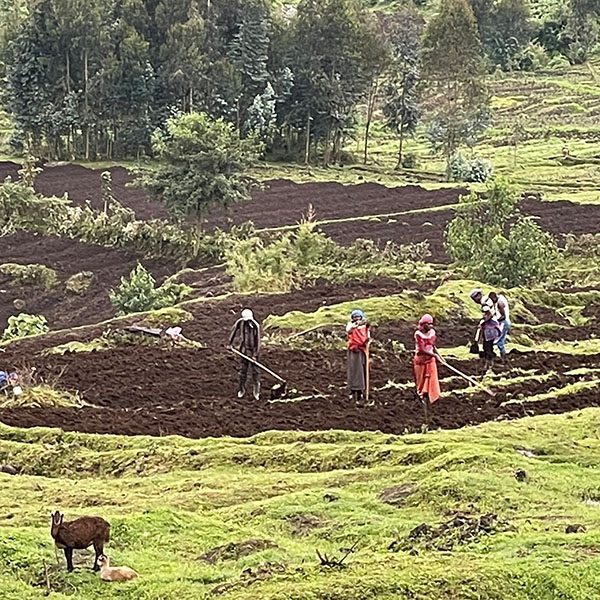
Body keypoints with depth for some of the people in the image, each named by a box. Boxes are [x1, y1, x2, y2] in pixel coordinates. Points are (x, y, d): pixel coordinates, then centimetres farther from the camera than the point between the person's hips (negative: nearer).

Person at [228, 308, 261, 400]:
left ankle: (256, 392, 10)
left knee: (255, 371, 1)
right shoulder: (240, 323, -9)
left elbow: (258, 341, -14)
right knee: (243, 370, 9)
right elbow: (234, 331, 9)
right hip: (244, 350, 3)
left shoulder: (256, 326, -18)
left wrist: (255, 354, -14)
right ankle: (241, 390, 23)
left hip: (253, 351, -3)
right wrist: (230, 343, 12)